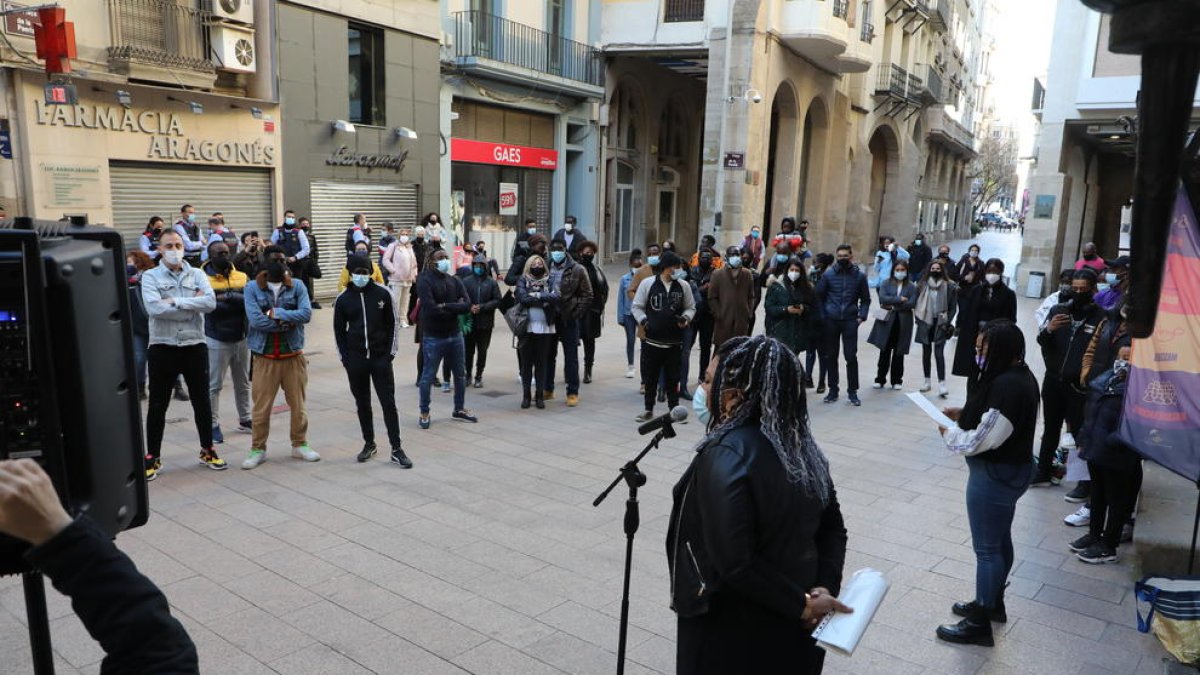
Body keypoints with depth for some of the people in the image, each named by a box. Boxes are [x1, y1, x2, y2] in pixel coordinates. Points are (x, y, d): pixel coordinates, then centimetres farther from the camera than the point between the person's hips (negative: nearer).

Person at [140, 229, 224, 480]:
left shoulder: (197, 274, 5)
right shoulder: (150, 277, -1)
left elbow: (210, 302, -12)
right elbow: (155, 309, -18)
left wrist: (176, 302, -17)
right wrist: (193, 304, -13)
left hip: (195, 346, 2)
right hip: (162, 348, -2)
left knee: (202, 401, 10)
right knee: (158, 405, 6)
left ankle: (207, 450, 24)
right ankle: (152, 457, 16)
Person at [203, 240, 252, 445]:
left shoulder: (242, 277, 4)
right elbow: (212, 306, -23)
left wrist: (229, 297, -25)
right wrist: (239, 304, -22)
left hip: (241, 338, 5)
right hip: (217, 340, -5)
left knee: (243, 383, 15)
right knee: (214, 385, 1)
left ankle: (245, 420, 28)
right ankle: (213, 425, 11)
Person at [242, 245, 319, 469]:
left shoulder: (297, 286, 2)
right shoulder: (253, 288, -2)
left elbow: (306, 314, -13)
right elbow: (255, 319, -15)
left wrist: (276, 313, -17)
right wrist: (288, 322, -12)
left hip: (293, 356, 2)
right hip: (264, 357, -1)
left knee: (298, 404, 11)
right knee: (261, 406, 4)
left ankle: (300, 444, 26)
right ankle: (258, 449, 19)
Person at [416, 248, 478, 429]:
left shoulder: (454, 280, 5)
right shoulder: (425, 281, -12)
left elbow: (467, 306, -7)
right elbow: (431, 309, -24)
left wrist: (445, 306, -19)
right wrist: (455, 307, -13)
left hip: (455, 334, 6)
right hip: (433, 337, -6)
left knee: (460, 374, 15)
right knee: (428, 376, 5)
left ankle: (459, 409, 31)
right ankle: (424, 413, 21)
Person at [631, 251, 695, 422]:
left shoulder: (683, 286, 4)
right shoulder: (648, 283, -2)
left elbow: (691, 307, 14)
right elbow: (637, 307, 5)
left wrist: (685, 318, -6)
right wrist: (644, 321, -11)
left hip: (675, 341, 1)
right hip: (651, 339, -1)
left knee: (672, 377, 7)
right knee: (650, 377, 7)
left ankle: (674, 408, 20)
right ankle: (648, 409, 21)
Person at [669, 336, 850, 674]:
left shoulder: (724, 458, -25)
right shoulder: (799, 443, -2)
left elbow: (735, 563, -29)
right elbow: (833, 528, 5)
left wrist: (801, 605, -18)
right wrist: (824, 589, -5)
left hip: (733, 638, -6)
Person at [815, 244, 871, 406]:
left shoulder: (859, 275, 3)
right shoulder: (828, 274, 1)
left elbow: (865, 299, 10)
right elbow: (819, 296, 4)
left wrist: (862, 315, -3)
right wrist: (822, 316, -4)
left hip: (850, 321, -1)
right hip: (831, 320, 1)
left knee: (851, 356, -2)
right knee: (831, 356, 7)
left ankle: (852, 391, 7)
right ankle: (833, 390, 18)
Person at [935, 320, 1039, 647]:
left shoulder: (1005, 386, -28)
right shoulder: (1019, 376, 4)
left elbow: (985, 440, -26)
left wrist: (949, 432, -12)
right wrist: (965, 413, 5)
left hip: (994, 475, -10)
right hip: (1011, 469, 10)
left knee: (987, 548, 2)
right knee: (1000, 540, 23)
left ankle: (979, 624, 16)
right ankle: (993, 603, 40)